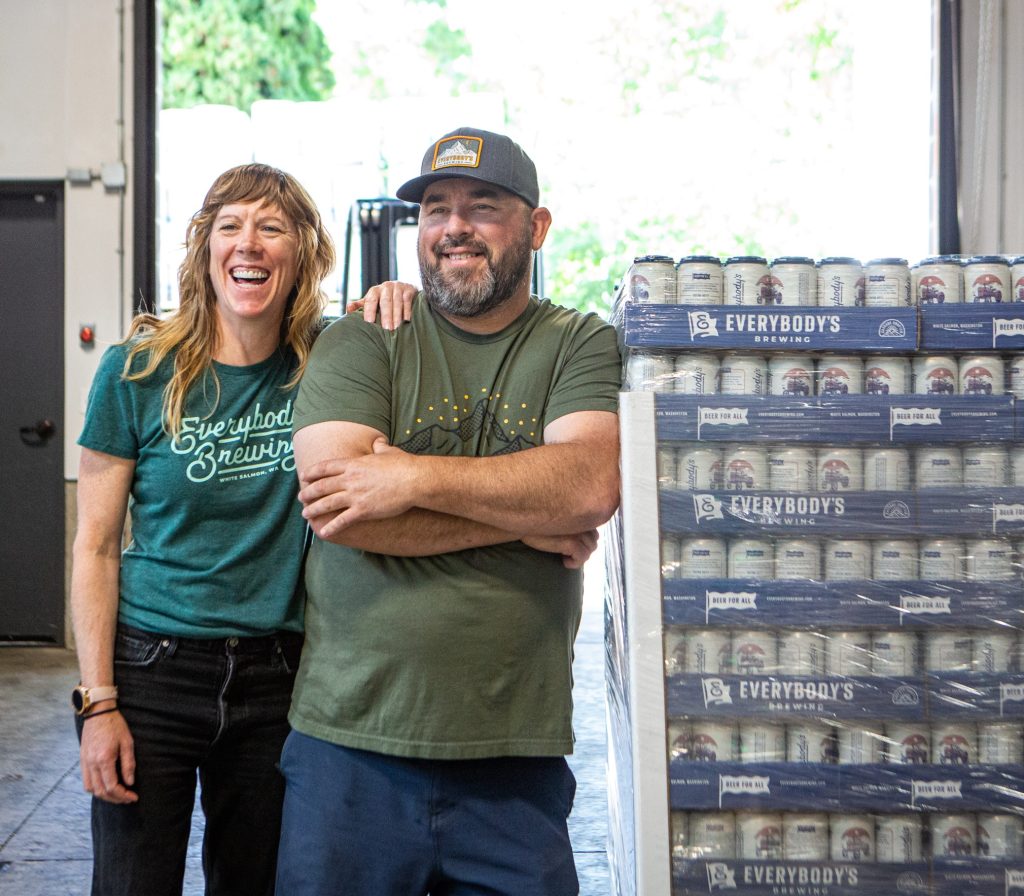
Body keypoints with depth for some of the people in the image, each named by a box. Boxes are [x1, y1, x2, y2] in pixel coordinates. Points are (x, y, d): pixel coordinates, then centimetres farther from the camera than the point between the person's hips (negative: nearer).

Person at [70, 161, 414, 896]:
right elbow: (96, 546, -3)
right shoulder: (138, 373, -5)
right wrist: (98, 701, -9)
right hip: (155, 667, -1)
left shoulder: (329, 362, -1)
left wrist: (396, 307, -12)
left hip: (278, 672, 2)